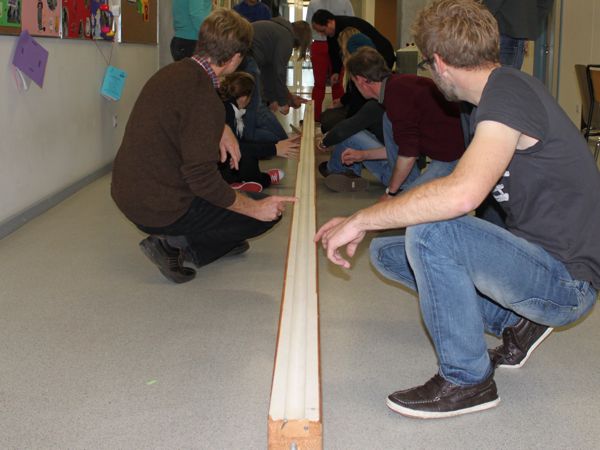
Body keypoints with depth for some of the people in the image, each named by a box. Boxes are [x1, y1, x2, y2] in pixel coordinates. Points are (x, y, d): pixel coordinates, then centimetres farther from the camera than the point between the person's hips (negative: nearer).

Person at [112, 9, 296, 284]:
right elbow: (202, 178, -25)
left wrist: (222, 129, 10)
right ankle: (175, 242, -3)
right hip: (160, 210, -9)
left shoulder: (172, 72, 4)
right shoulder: (202, 95, -23)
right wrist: (254, 208, -15)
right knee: (269, 212, 0)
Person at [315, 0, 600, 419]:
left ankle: (468, 380, -12)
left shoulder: (508, 92, -20)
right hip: (534, 261, 9)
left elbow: (463, 193, -37)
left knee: (430, 230, -30)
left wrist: (360, 220, -27)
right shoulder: (507, 87, 10)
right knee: (386, 252, 8)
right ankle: (515, 322, 9)